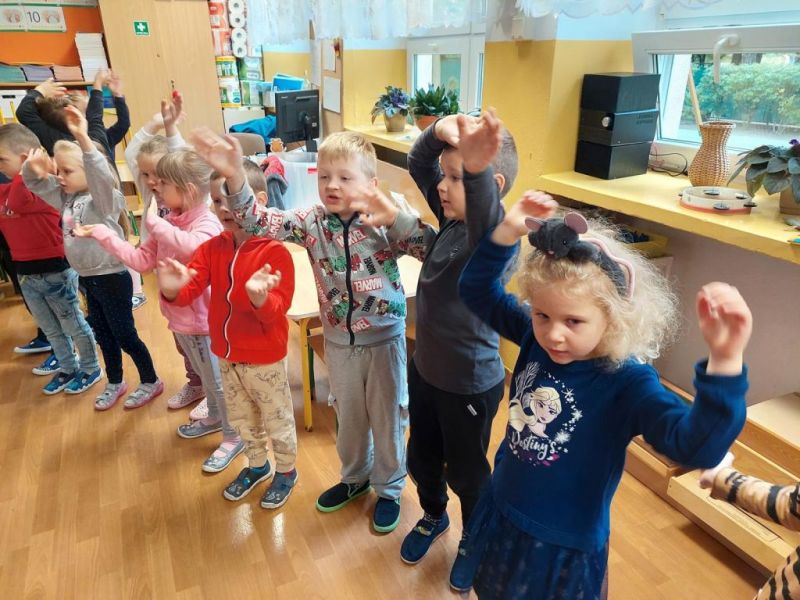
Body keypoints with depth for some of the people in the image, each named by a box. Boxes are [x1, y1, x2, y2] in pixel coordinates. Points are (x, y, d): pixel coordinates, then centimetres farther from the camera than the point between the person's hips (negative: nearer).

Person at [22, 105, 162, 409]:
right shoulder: (66, 197, 5)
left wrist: (83, 139, -50)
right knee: (103, 335, 20)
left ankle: (150, 382, 23)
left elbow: (100, 174, -37)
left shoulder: (104, 198, -18)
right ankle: (114, 383, 37)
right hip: (87, 278, 8)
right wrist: (33, 168, -12)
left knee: (125, 335, 5)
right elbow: (35, 184, 11)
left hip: (111, 277, -8)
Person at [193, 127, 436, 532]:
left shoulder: (385, 222, -15)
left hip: (385, 339, -3)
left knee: (387, 417, 15)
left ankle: (389, 488, 39)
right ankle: (355, 477, 49)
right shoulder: (311, 221, -7)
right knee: (348, 415, 23)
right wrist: (233, 178, -30)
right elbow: (260, 222, -15)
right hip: (338, 341, 3)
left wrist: (396, 218, -34)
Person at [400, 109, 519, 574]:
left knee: (466, 472, 18)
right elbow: (417, 165, 1)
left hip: (470, 384, -7)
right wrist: (439, 132, -19)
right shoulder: (452, 216, -5)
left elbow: (486, 219, -51)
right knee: (421, 457, 26)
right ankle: (434, 517, 55)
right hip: (425, 368, 7)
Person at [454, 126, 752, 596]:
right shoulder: (534, 338, -13)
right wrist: (508, 232, -20)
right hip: (500, 519, 5)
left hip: (565, 550, -5)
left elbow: (697, 446, -41)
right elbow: (479, 292, -6)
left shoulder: (627, 382, -27)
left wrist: (724, 360, -56)